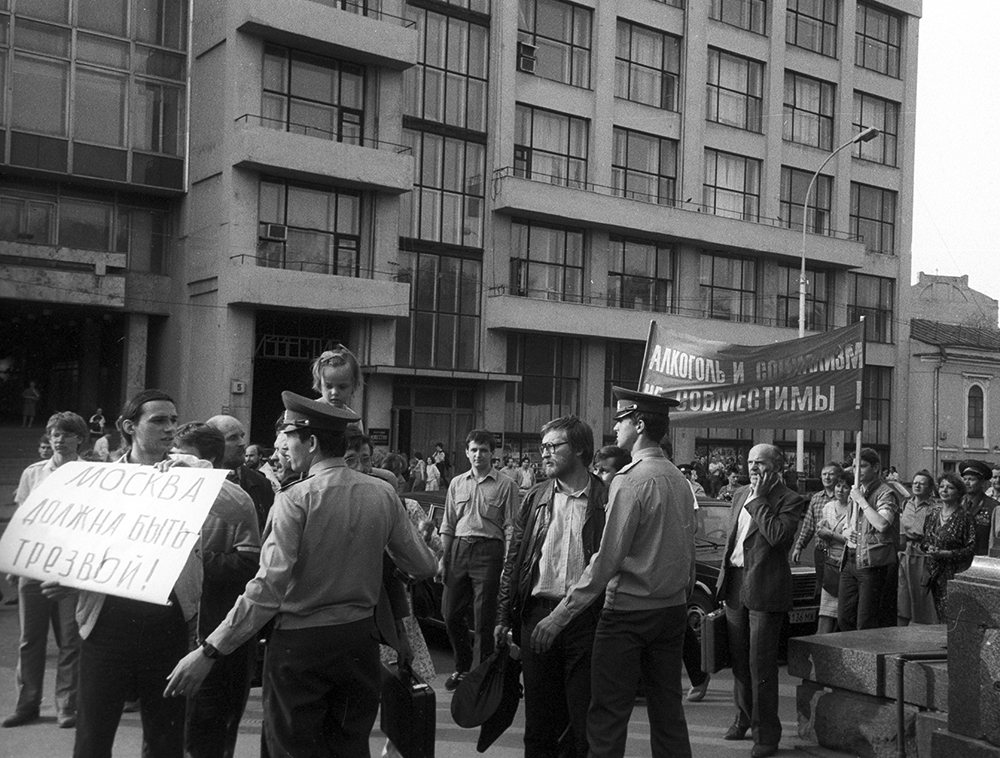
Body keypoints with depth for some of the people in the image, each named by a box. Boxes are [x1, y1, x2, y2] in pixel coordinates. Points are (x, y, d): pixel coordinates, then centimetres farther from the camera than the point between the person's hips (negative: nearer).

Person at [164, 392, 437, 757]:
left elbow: (269, 587, -21)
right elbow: (424, 566, 4)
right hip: (360, 638, 5)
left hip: (300, 642, -5)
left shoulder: (296, 499, -16)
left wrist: (209, 651, -18)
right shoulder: (383, 494, -3)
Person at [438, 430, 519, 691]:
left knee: (484, 619, -1)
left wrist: (508, 564, -11)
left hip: (489, 551, -4)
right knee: (451, 613, 7)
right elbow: (448, 525, 15)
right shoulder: (457, 483, 12)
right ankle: (462, 667, 26)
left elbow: (510, 528, -4)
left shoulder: (505, 486, -1)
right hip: (459, 548, 5)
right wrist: (444, 558, 9)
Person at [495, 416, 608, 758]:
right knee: (539, 714, 13)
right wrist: (503, 616, 7)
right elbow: (513, 560, 11)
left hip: (586, 617, -3)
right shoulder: (536, 498, 9)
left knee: (584, 716, 3)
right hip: (538, 612, 4)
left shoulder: (606, 499, -3)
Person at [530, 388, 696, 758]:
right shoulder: (679, 480, 7)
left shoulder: (630, 480, -16)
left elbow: (606, 560, -19)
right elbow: (688, 554, 12)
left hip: (628, 613, -8)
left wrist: (560, 616, -16)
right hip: (674, 611, 8)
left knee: (608, 716, 1)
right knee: (667, 710, 14)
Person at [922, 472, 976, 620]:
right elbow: (924, 539, 16)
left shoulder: (965, 516, -9)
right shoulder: (934, 512, 9)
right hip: (934, 572, 5)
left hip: (955, 574, -5)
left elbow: (971, 549, -12)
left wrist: (944, 554, -19)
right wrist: (928, 547, -5)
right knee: (938, 613, 10)